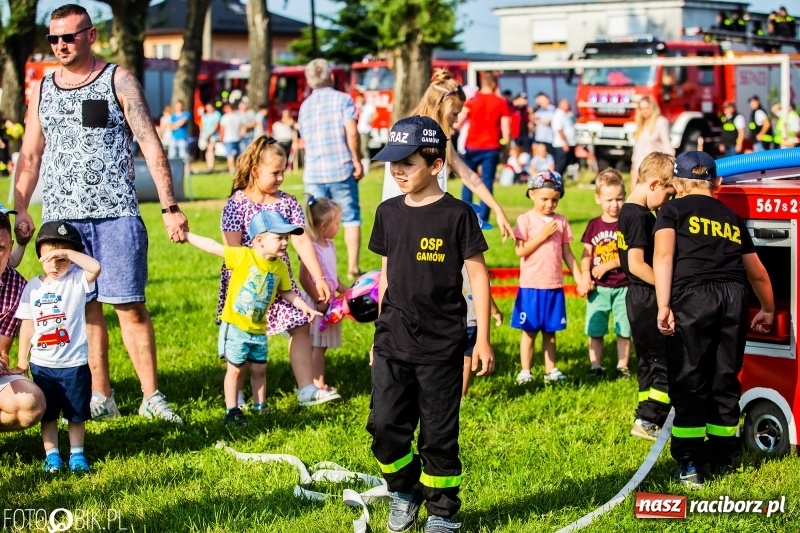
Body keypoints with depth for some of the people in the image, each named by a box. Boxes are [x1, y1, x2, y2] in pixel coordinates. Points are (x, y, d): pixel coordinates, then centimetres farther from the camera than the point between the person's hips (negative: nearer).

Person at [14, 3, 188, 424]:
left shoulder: (118, 81, 2)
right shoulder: (42, 90, 13)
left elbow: (151, 145, -2)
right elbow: (29, 156, 16)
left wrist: (169, 207, -9)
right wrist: (19, 211, 5)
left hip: (116, 215, -3)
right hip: (61, 217, 3)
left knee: (131, 307, -4)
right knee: (84, 309, 5)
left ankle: (151, 397, 2)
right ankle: (100, 397, 12)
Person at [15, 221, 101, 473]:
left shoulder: (77, 280, -7)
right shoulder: (33, 287, 2)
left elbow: (95, 267, -29)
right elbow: (27, 325, 6)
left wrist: (66, 252, -27)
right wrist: (22, 358, 6)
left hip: (74, 363, -3)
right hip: (41, 364, 3)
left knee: (76, 413, 8)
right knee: (47, 413, 11)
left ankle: (77, 453, 20)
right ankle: (51, 455, 19)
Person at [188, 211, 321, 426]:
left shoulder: (280, 267, 0)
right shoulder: (243, 256, -15)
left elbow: (287, 292, 14)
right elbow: (213, 246, -14)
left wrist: (305, 307, 5)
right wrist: (186, 235, -14)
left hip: (258, 330, 5)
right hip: (234, 327, -5)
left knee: (259, 369, 14)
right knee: (235, 369, 3)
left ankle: (260, 407, 28)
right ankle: (232, 411, 11)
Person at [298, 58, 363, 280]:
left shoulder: (305, 106, 12)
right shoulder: (342, 99, -2)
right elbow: (351, 133, -11)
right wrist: (357, 162, -5)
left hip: (313, 172, 3)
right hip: (341, 169, -3)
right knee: (351, 219, 3)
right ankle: (353, 268, 0)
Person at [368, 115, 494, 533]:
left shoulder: (457, 215, -8)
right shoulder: (389, 213, 6)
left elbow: (478, 276, -5)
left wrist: (483, 339, -6)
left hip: (441, 346, -4)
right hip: (393, 344, 4)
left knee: (438, 435, 4)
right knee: (385, 425, -1)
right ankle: (404, 491, 24)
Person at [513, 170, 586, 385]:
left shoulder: (561, 222, 6)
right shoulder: (526, 220, -5)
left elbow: (567, 253, 11)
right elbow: (520, 251, -13)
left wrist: (580, 279, 8)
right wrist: (543, 235, -17)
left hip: (554, 286, 3)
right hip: (531, 286, -3)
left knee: (550, 331, 11)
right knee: (529, 331, 3)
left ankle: (551, 370, 18)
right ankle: (525, 372, 10)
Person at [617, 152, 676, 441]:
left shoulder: (626, 213, 12)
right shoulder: (641, 217, -18)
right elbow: (637, 264, -23)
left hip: (637, 298, 10)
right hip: (649, 298, -10)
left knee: (650, 360, 16)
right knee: (668, 361, -5)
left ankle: (646, 419, 21)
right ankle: (648, 421, -3)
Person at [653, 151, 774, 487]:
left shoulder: (672, 211, 12)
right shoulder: (732, 218, 24)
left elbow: (663, 255, -7)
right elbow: (757, 274, 32)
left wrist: (663, 307, -13)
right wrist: (768, 311, 48)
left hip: (692, 297, -4)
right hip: (733, 297, 4)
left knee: (688, 383, 3)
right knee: (725, 381, 15)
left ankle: (690, 466, 3)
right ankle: (723, 459, 22)